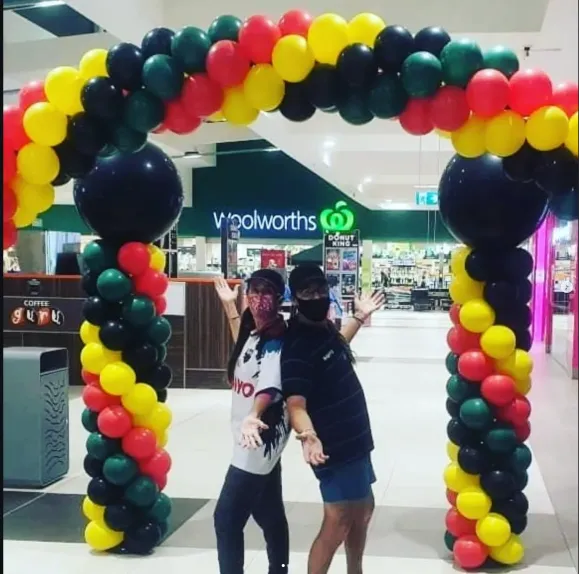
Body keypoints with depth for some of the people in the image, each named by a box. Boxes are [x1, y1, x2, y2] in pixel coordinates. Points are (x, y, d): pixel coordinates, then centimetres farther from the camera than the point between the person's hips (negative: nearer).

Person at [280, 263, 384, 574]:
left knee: (363, 509, 23)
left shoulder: (324, 326, 2)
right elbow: (296, 404, -33)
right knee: (338, 522, -5)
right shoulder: (298, 345, -25)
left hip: (353, 439, 10)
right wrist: (308, 436, -51)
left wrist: (359, 317, 28)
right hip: (334, 446, -10)